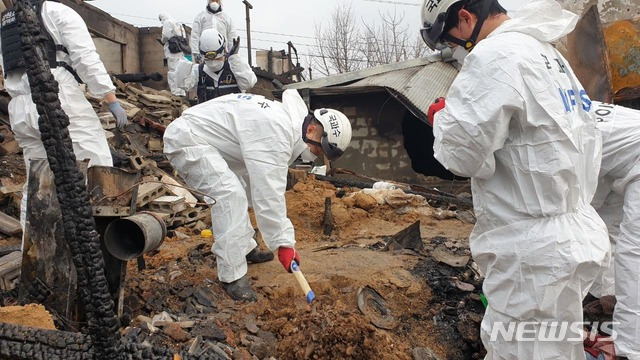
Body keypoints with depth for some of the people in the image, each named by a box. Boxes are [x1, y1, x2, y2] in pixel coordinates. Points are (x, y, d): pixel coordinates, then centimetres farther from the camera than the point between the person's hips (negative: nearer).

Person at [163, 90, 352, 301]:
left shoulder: (292, 118, 6)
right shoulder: (276, 135, -27)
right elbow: (269, 193, -29)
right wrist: (284, 243, -24)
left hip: (194, 135, 11)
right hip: (187, 141, -11)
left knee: (233, 190, 21)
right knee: (230, 195, -23)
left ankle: (245, 249, 34)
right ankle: (232, 277, -16)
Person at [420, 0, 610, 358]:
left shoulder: (495, 54, -15)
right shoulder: (549, 53, 16)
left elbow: (461, 151, -19)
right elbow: (588, 140, 20)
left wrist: (443, 115, -1)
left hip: (535, 250, -10)